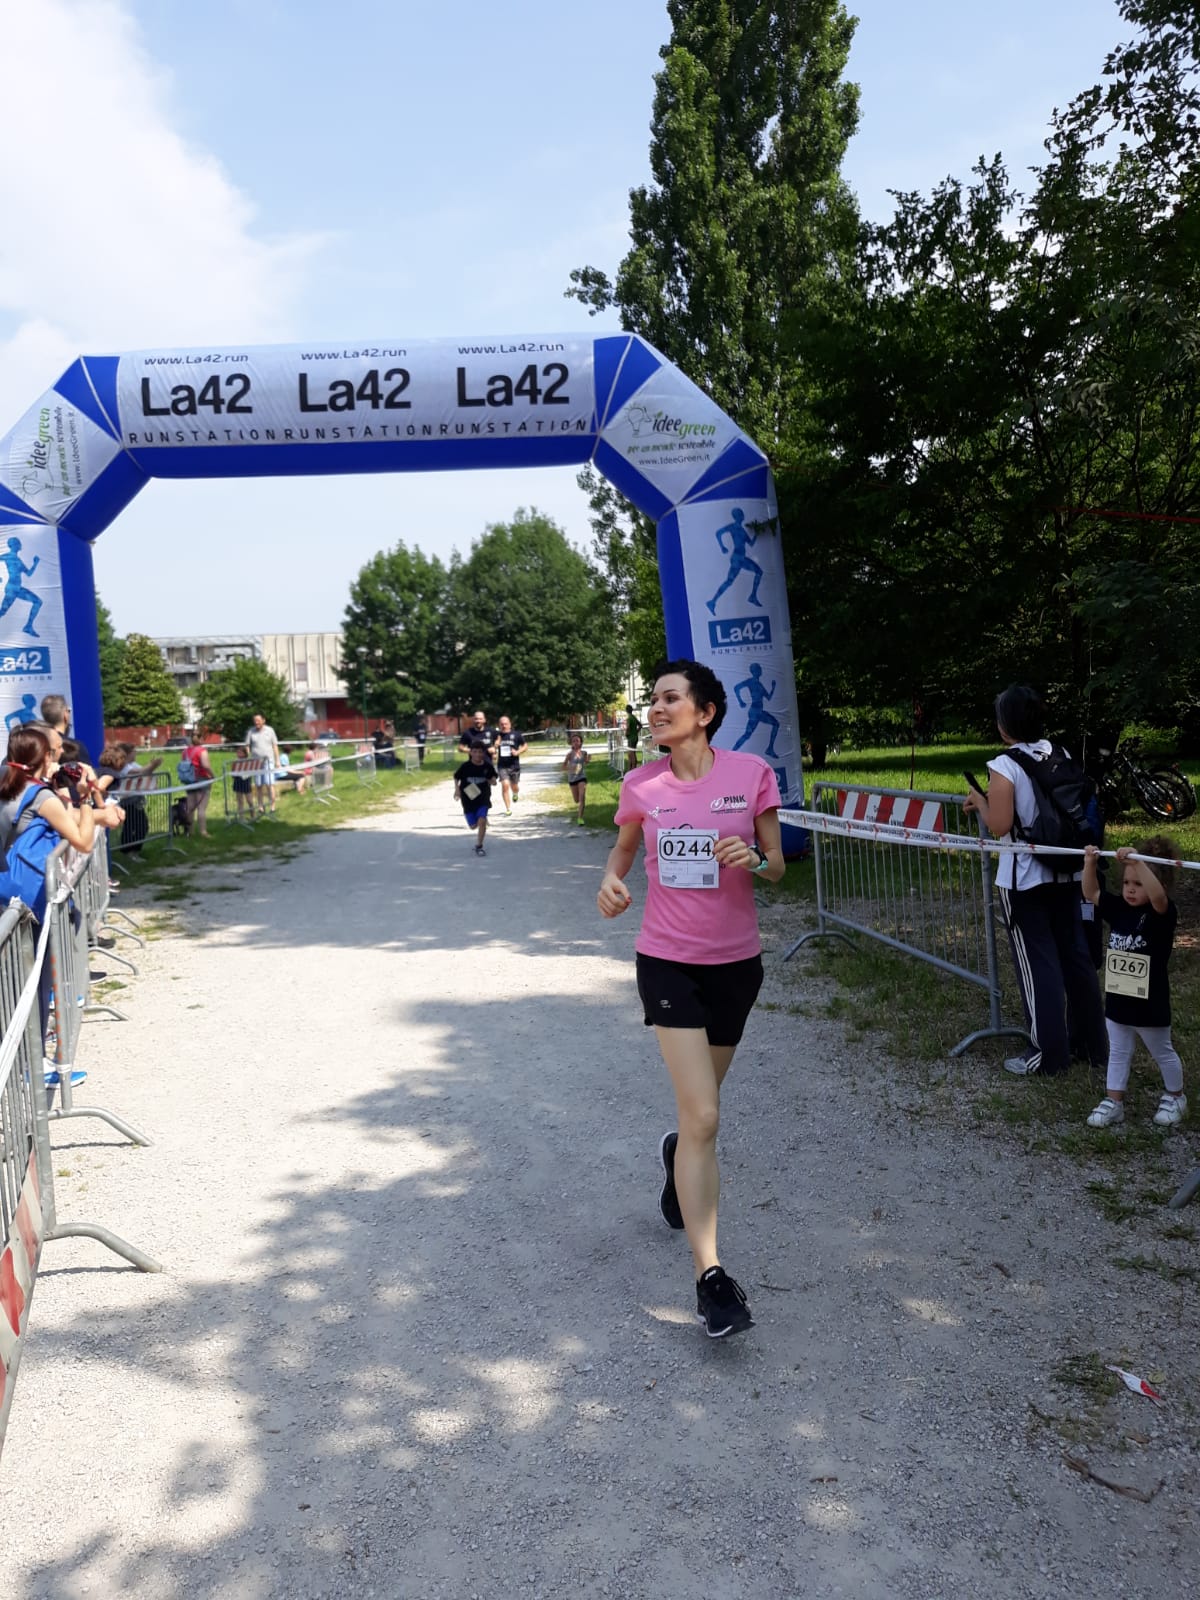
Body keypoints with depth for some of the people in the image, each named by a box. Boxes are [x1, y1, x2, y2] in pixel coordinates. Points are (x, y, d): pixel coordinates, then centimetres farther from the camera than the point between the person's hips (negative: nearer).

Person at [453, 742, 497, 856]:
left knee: (482, 821, -17)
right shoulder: (465, 766, -10)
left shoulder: (487, 766, -6)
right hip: (468, 798, 0)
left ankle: (479, 846, -3)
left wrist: (493, 780, -12)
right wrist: (457, 789, -9)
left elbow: (493, 777, 10)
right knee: (473, 825, 5)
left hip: (483, 798, 0)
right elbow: (456, 777, 3)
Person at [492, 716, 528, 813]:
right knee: (505, 785, -15)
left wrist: (517, 752, -10)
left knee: (514, 786, 11)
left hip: (514, 765, 0)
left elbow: (525, 746, 6)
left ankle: (515, 794, 51)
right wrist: (494, 748, -7)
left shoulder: (516, 735, -2)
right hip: (502, 766, 0)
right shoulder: (497, 735, 2)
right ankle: (508, 809, -8)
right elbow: (493, 747, 17)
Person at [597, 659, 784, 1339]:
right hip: (668, 961, -1)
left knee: (702, 1105, 20)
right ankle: (711, 1276, -2)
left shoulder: (751, 773, -7)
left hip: (737, 961, 1)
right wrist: (611, 880, -8)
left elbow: (777, 866, 0)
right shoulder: (642, 785, -4)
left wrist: (754, 858, -23)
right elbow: (624, 848, 14)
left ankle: (680, 1156, 57)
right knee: (703, 1117, -10)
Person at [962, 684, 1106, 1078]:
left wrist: (980, 802, 1)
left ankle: (1049, 1056, 10)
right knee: (1075, 955, 15)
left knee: (1037, 964, 2)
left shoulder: (1004, 766, -16)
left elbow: (998, 827, -18)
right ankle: (1097, 1046, 25)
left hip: (1024, 879, -6)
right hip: (1066, 872, 6)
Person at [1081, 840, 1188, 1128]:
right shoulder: (1119, 909, -2)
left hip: (1149, 1004, -5)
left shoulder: (1162, 913, -19)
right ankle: (1113, 1103, 24)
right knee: (1118, 1054, 14)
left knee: (1163, 1053, 17)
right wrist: (1090, 863, -17)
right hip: (1117, 1001, 5)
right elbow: (1091, 893, -1)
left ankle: (1175, 1097, 37)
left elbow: (1158, 895, -41)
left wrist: (1136, 862, -51)